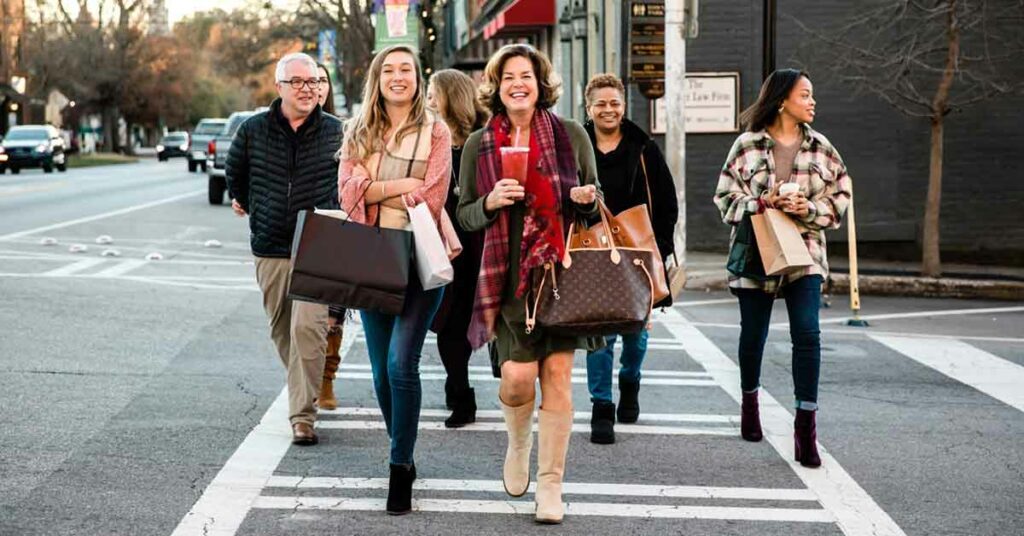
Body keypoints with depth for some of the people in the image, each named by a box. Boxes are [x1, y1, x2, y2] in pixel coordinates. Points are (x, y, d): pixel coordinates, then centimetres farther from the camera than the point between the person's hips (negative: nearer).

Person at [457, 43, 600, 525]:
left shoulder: (570, 134, 4)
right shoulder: (479, 146, 6)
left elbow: (596, 202, 13)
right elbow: (464, 215, 9)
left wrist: (586, 198, -10)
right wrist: (491, 202, -11)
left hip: (562, 268, 0)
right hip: (509, 273, 0)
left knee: (557, 372, -3)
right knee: (519, 375, -9)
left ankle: (550, 484, 8)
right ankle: (518, 443, 26)